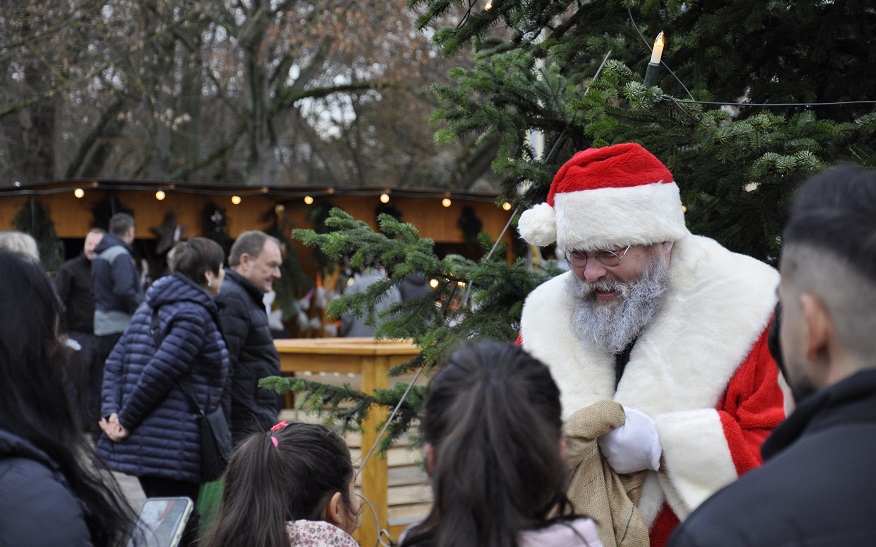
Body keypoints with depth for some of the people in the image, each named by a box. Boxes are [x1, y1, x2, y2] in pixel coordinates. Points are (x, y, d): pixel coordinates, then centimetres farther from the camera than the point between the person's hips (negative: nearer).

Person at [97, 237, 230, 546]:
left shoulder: (152, 305, 14)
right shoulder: (194, 315, -13)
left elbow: (115, 361, 9)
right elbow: (157, 375, -20)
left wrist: (111, 412, -1)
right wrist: (126, 421, -10)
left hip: (144, 440, 9)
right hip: (174, 448, -9)